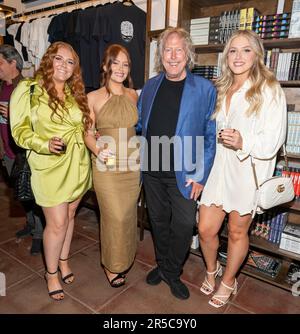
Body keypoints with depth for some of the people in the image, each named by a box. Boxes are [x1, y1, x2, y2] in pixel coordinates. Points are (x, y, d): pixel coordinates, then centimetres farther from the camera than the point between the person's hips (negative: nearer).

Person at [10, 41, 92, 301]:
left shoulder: (75, 93, 11)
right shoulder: (28, 89, -5)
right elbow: (20, 129, -8)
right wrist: (45, 144, -22)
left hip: (78, 165, 5)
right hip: (50, 166, -5)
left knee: (69, 215, 16)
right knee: (57, 223, 1)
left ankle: (63, 260, 39)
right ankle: (51, 273, 26)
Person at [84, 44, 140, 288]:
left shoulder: (133, 95, 7)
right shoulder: (93, 98, -2)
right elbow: (88, 133, -1)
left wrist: (142, 153, 4)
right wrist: (98, 150, -20)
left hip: (132, 164, 3)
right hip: (106, 165, -3)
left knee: (128, 215, 13)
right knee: (114, 216, 0)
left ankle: (124, 258, 38)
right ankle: (112, 265, 25)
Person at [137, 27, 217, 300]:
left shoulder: (205, 89, -6)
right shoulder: (150, 87, 7)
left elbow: (211, 136, -7)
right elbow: (139, 125, 16)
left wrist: (199, 174, -11)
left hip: (184, 174, -3)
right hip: (152, 171, 4)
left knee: (183, 226, 6)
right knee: (159, 222, 17)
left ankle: (172, 272, 32)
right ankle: (163, 265, 41)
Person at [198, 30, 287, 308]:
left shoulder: (269, 90, -6)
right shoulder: (220, 90, 13)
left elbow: (273, 139, -11)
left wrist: (243, 142, -29)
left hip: (248, 171, -4)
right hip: (218, 168, 5)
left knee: (237, 232, 12)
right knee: (206, 229, 7)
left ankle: (228, 281, 38)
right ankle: (211, 270, 39)